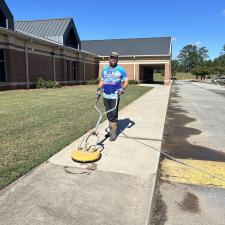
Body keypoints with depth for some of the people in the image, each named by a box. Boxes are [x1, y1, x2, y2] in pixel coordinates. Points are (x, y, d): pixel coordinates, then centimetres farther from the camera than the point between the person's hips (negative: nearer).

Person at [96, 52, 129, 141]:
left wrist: (123, 89, -16)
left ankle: (113, 132, 1)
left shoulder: (121, 70, 1)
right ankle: (111, 128, 24)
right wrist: (99, 88, 5)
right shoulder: (104, 69, 14)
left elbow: (126, 81, 0)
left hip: (115, 96, -4)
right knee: (108, 114, 11)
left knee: (113, 114, -6)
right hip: (105, 95, 5)